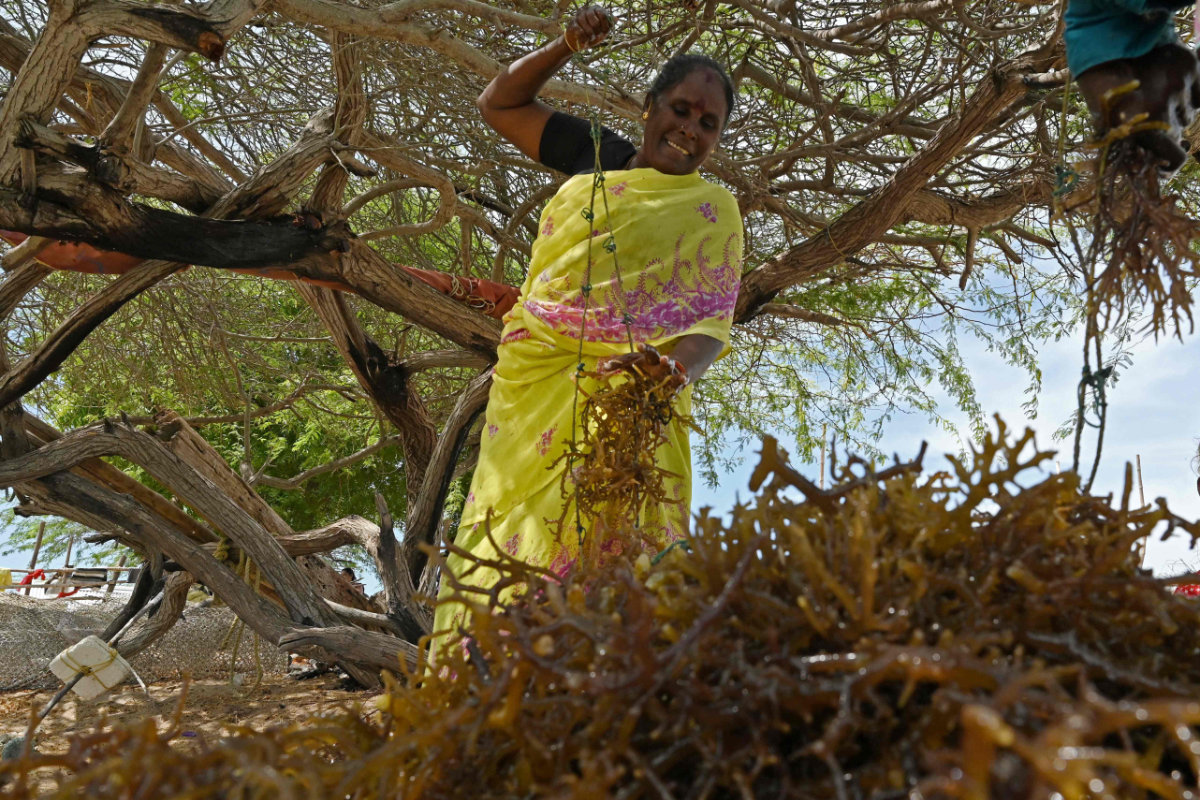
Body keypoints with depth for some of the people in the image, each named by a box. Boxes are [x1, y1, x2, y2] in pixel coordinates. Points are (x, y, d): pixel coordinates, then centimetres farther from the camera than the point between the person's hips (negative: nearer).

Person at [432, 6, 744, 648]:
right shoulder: (597, 154, 19)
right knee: (509, 535, -3)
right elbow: (498, 103, 28)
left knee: (604, 538, -17)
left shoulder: (712, 212, 9)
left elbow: (711, 318, -4)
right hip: (531, 380, 4)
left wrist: (678, 368, -26)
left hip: (622, 392, -3)